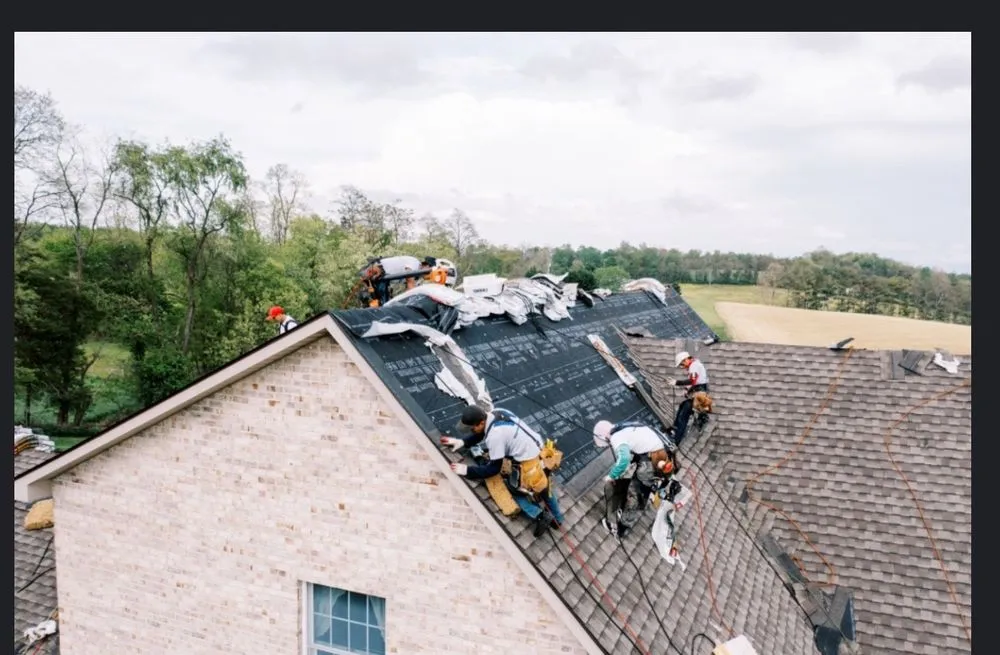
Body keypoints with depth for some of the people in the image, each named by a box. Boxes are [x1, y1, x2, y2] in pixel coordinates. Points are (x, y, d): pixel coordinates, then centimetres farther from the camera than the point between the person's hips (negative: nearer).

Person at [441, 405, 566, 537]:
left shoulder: (495, 436, -29)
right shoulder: (497, 413, -6)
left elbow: (494, 468, -17)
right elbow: (482, 433, 15)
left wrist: (467, 470, -12)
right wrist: (463, 441, 5)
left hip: (528, 462, -9)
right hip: (538, 450, 9)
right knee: (544, 487, 28)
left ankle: (540, 515, 4)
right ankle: (557, 518, 43)